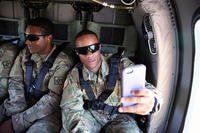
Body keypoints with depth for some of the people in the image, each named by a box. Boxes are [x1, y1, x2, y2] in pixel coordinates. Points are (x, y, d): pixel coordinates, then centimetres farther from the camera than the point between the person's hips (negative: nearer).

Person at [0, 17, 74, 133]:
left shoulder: (63, 62, -14)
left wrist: (17, 122, -21)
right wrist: (20, 110, -15)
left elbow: (53, 98, -19)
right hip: (21, 104, 4)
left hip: (46, 110, -4)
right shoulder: (24, 53, 4)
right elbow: (15, 81, 1)